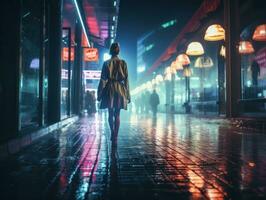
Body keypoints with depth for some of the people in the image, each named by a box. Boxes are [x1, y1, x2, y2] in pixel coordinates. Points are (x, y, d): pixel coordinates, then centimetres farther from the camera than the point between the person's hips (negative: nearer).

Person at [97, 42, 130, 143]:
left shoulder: (106, 63, -1)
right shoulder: (123, 63, 0)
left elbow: (103, 79, -1)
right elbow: (126, 79, -1)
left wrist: (99, 93, 4)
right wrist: (127, 94, 4)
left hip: (109, 89, 0)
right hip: (120, 89, 0)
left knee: (110, 114, 13)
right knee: (117, 115, 4)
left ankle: (112, 133, 16)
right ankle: (115, 136, 3)